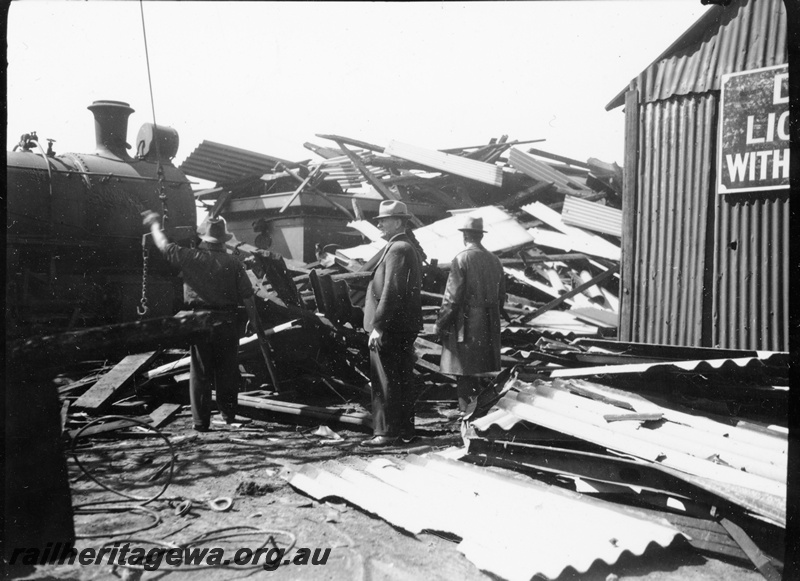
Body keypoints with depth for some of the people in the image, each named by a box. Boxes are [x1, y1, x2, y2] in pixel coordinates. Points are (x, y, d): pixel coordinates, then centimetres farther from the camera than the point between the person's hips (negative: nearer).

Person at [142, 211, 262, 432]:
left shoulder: (190, 257, -4)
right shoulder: (233, 263, -2)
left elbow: (164, 246, 9)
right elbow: (247, 296, -3)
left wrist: (154, 223, 25)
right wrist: (255, 323, 5)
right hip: (227, 322, 0)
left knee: (200, 373, 7)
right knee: (227, 370, 12)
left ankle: (201, 421, 9)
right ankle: (228, 414, 19)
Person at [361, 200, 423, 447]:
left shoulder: (397, 249, -14)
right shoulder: (409, 248, 18)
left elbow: (391, 291, -21)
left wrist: (377, 326, -21)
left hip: (390, 327, -10)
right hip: (406, 327, 10)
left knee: (386, 382, -4)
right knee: (403, 379, 13)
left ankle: (387, 432, 2)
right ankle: (405, 430, 21)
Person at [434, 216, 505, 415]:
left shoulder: (461, 259, -12)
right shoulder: (494, 260, 8)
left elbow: (453, 297, -15)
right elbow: (501, 297, 13)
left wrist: (440, 323, -6)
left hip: (465, 325, -7)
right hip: (488, 326, 7)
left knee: (463, 371, 0)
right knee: (477, 371, 16)